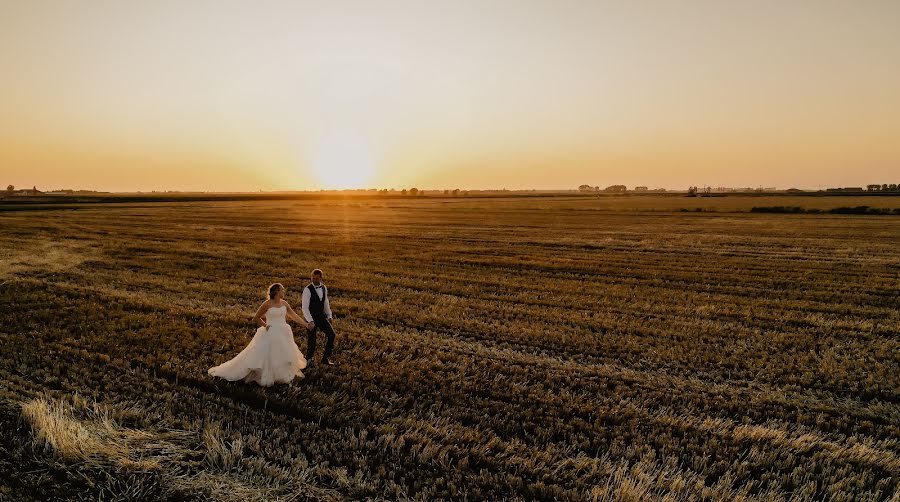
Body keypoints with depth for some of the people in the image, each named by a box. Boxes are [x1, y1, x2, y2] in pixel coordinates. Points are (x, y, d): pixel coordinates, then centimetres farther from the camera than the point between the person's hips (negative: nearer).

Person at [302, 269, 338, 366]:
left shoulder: (324, 288, 4)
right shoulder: (307, 290, -15)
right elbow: (305, 307, -18)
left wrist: (329, 316, 14)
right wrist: (310, 321, -25)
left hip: (322, 316, 5)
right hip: (311, 318, -5)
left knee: (331, 334, -6)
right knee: (311, 340, 1)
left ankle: (326, 358, 5)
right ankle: (309, 360, 24)